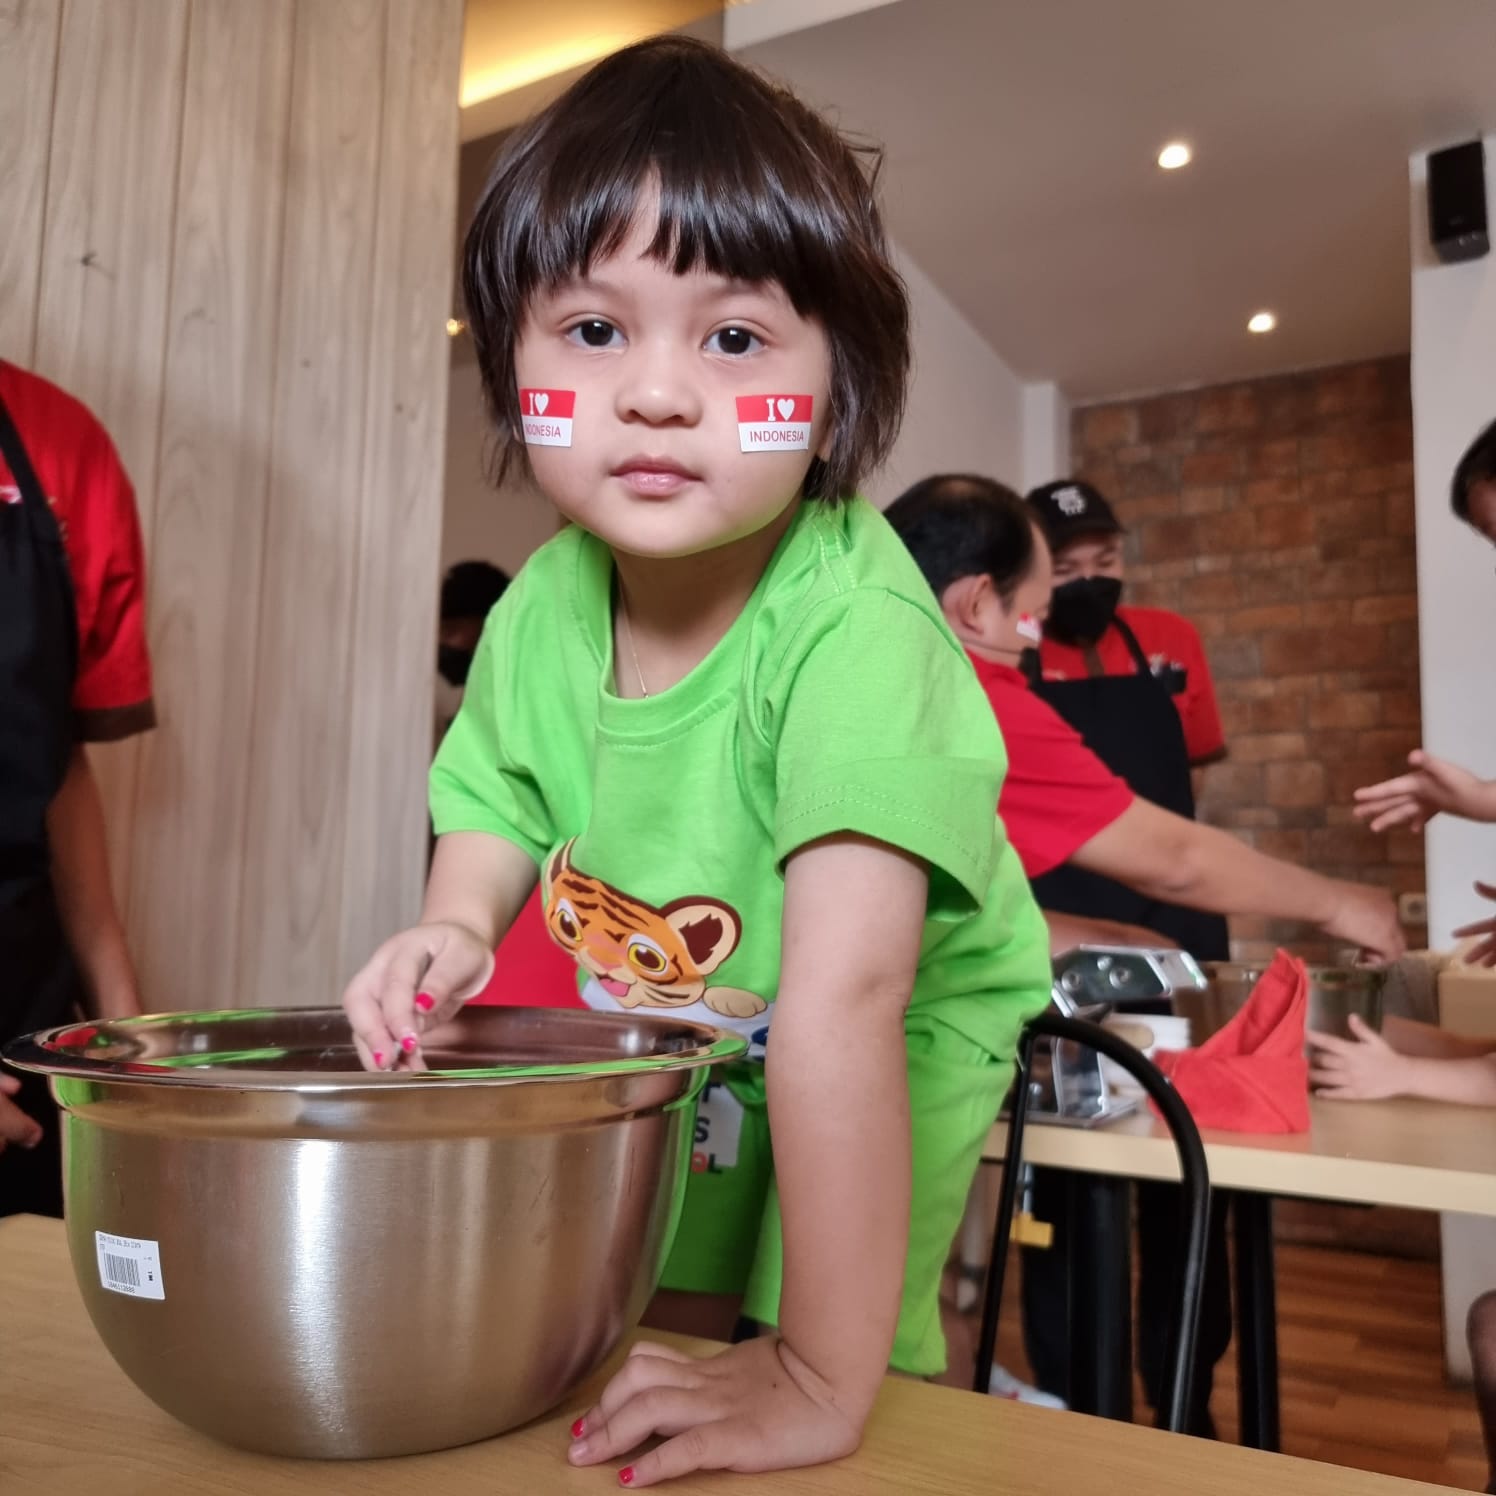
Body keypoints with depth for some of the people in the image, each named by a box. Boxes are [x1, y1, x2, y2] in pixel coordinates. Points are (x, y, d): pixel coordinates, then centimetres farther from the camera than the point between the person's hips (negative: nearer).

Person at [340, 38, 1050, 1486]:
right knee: (649, 1321, 19)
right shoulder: (541, 607, -16)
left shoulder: (855, 628, -37)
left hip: (899, 1052, -5)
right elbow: (500, 801, 2)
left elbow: (841, 999, -41)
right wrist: (453, 927, -19)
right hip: (672, 1036, 6)